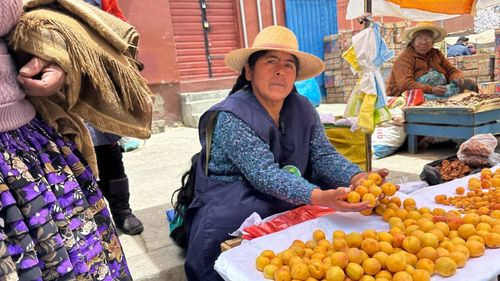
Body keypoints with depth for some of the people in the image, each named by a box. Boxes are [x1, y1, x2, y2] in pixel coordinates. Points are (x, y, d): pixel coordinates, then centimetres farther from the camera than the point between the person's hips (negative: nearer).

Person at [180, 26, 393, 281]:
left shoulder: (303, 109, 0)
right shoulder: (231, 118, -20)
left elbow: (324, 155, -5)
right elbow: (264, 174, -29)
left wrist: (357, 178, -26)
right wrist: (320, 197, -43)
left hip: (287, 205, 6)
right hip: (231, 207, -5)